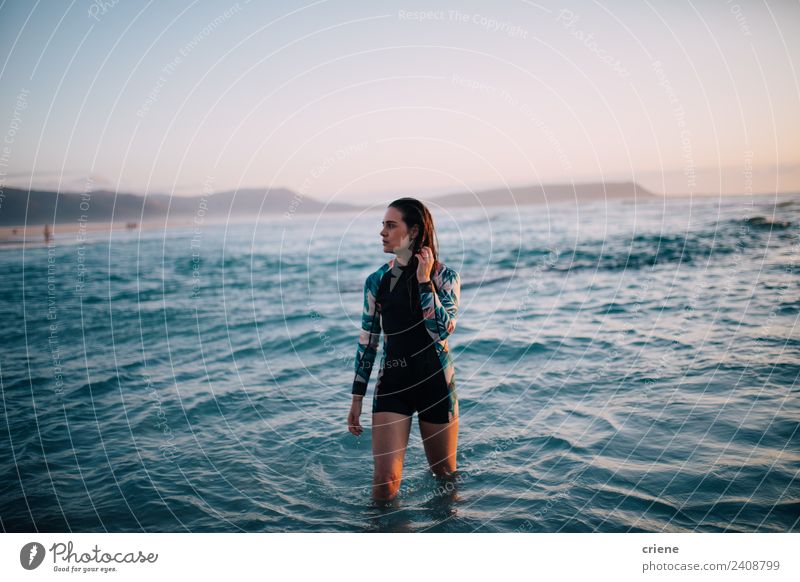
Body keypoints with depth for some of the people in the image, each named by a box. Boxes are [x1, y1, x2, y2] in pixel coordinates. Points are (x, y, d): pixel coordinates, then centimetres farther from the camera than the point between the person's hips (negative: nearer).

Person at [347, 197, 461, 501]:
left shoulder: (445, 276, -5)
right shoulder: (377, 280, 1)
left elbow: (442, 329, -20)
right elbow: (367, 341, 5)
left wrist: (423, 280, -19)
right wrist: (356, 399, 6)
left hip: (436, 382, -1)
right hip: (391, 384, 1)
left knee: (445, 475, 16)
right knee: (385, 480, -7)